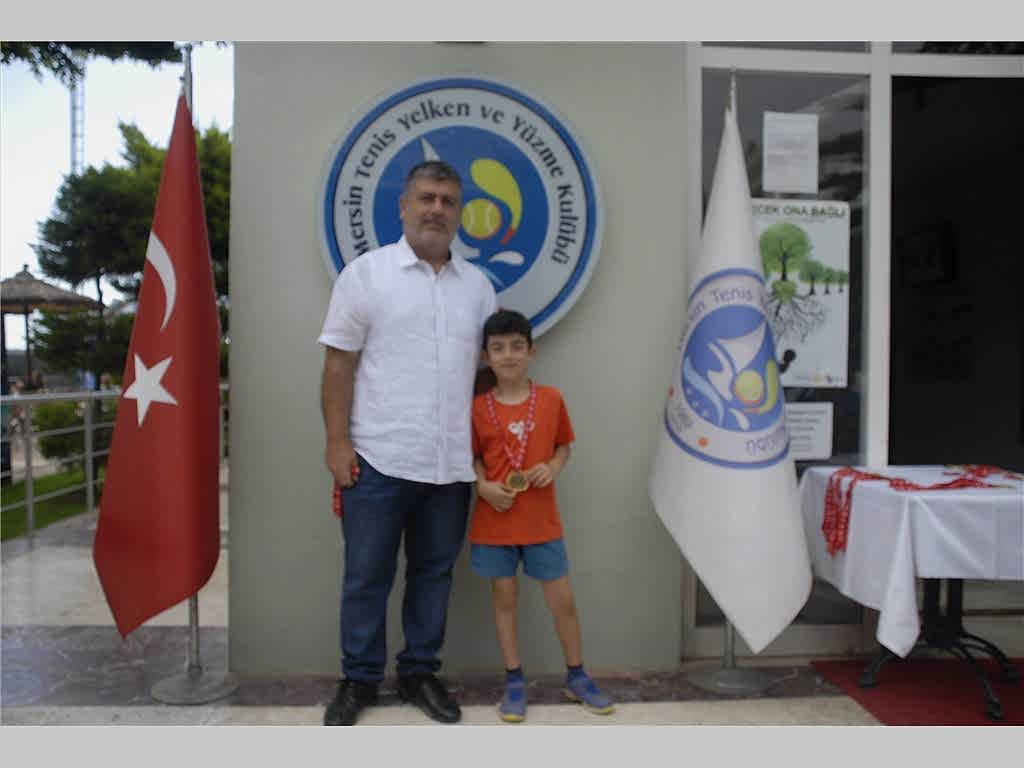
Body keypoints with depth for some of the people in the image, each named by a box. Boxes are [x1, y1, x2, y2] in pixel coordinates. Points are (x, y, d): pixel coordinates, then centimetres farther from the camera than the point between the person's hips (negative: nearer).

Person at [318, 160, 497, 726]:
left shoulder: (477, 284, 11)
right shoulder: (366, 272, 0)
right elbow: (339, 364, -3)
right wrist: (337, 442, -8)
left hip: (451, 464, 4)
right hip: (380, 460, -3)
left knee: (434, 572, 14)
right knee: (366, 574, 8)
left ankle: (419, 674, 32)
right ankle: (358, 679, 28)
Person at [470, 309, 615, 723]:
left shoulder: (551, 399, -3)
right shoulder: (478, 407, -5)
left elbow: (563, 445, 8)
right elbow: (473, 458, 3)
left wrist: (553, 468, -11)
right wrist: (483, 486, -14)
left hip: (542, 521, 1)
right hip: (495, 522, 0)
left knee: (563, 599, 9)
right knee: (504, 599, 11)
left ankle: (577, 677, 29)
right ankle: (514, 682, 27)